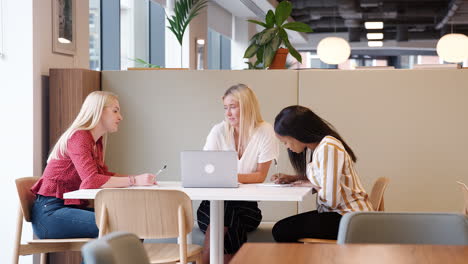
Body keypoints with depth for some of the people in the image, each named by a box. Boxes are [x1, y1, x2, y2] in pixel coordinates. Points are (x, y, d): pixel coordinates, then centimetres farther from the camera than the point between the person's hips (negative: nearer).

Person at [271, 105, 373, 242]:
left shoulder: (328, 148, -21)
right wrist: (291, 178, 10)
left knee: (281, 231, -14)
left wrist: (312, 185, -5)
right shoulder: (311, 148, 9)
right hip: (336, 212, 9)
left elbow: (331, 200, -24)